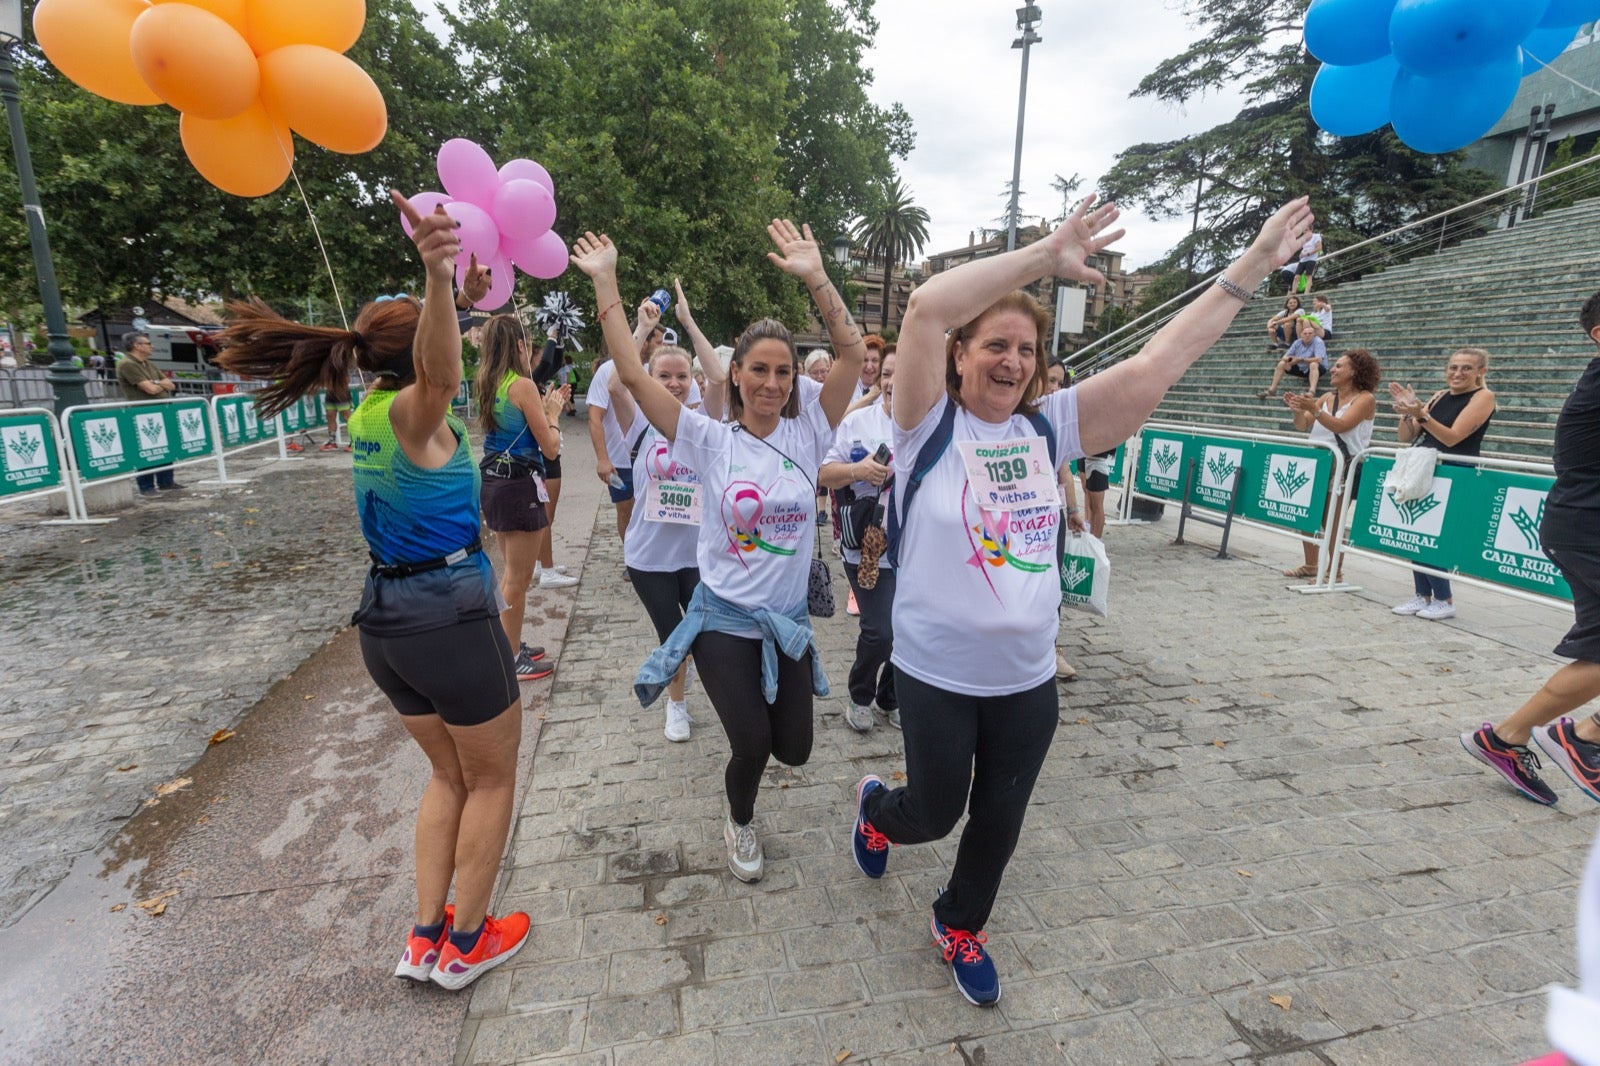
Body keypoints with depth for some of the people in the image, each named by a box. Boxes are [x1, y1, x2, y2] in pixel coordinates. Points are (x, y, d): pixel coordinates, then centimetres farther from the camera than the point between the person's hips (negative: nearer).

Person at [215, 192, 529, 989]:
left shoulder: (370, 412, 8)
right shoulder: (409, 411, -15)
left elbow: (430, 368, 27)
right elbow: (440, 374, -41)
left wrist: (444, 290, 32)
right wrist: (436, 278, -56)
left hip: (386, 621, 9)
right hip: (450, 615, -8)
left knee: (450, 775, 23)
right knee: (492, 778, 13)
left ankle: (425, 938, 29)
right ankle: (466, 944, 26)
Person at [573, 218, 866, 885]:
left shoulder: (807, 434, -4)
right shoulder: (712, 440, -8)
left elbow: (853, 353, -11)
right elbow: (632, 374, -13)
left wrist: (814, 277, -19)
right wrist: (605, 283, -13)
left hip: (788, 622, 3)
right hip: (724, 618, -2)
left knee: (793, 749, 11)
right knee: (751, 743, -4)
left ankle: (759, 707, 50)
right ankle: (740, 823, 32)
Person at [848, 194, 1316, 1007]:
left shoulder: (1049, 427, 0)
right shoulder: (930, 426, -12)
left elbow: (1156, 364, -4)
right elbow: (926, 309, -27)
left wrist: (1250, 268, -5)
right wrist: (1045, 256, -26)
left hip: (1028, 678, 4)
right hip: (936, 675, -4)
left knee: (999, 820, 20)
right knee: (934, 813, 15)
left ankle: (960, 926, 48)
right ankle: (877, 808, 52)